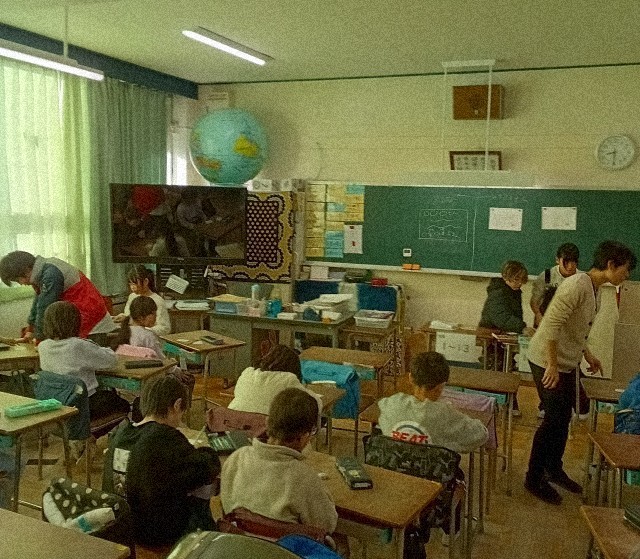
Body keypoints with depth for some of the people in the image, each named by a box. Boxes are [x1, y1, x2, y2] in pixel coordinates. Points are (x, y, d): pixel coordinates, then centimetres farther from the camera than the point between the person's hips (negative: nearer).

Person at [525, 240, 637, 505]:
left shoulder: (594, 288, 8)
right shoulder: (578, 285, -22)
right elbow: (551, 325, -27)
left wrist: (587, 353, 17)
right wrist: (552, 366, -25)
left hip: (567, 363, 9)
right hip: (548, 363, -9)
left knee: (563, 419, 17)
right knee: (553, 420, -2)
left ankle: (554, 469, 34)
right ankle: (534, 479, 12)